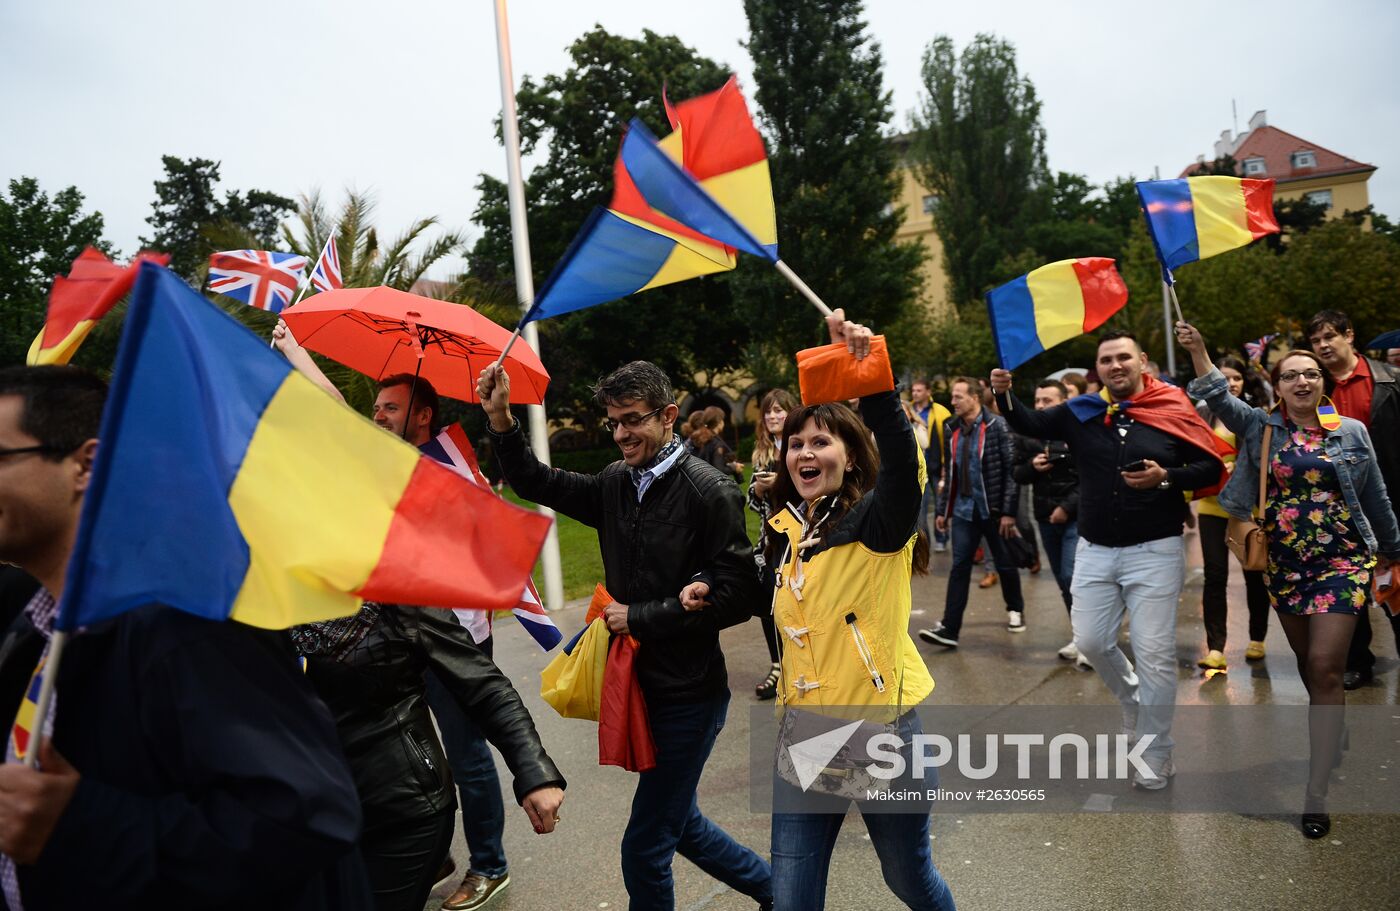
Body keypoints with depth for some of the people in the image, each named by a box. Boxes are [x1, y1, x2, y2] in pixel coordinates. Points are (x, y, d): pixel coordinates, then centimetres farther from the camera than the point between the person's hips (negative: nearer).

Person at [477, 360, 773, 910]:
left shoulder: (708, 492, -17)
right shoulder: (614, 483, 3)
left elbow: (737, 594, -20)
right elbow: (536, 484, 10)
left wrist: (639, 618, -16)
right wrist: (500, 419, -4)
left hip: (688, 694, -7)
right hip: (641, 683, 7)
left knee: (644, 849, 2)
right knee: (680, 823, 22)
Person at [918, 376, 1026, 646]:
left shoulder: (996, 426, -10)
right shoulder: (952, 429, 7)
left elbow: (1011, 470, -12)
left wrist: (1009, 511, -16)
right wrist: (943, 510, 10)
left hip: (993, 509, -4)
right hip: (963, 510, 4)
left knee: (1005, 564, 12)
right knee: (959, 568, -1)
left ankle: (1015, 610, 37)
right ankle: (949, 629, -5)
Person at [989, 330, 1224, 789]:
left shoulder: (1174, 411, -6)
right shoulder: (1081, 412, 3)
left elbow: (1212, 468, -3)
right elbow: (1029, 425, 3)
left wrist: (1166, 478, -20)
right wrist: (1005, 394, -15)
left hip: (1155, 551, -3)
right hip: (1094, 551, 4)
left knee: (1155, 655, 1)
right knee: (1091, 642, 10)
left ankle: (1155, 756, 17)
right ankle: (1134, 700, 40)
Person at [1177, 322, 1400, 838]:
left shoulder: (1351, 432, 2)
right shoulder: (1260, 427, 2)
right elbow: (1220, 399, -12)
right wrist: (1197, 352, -26)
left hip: (1341, 560, -2)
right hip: (1284, 563, 2)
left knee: (1324, 666, -9)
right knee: (1308, 663, 13)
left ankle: (1317, 793, -5)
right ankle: (1331, 737, 38)